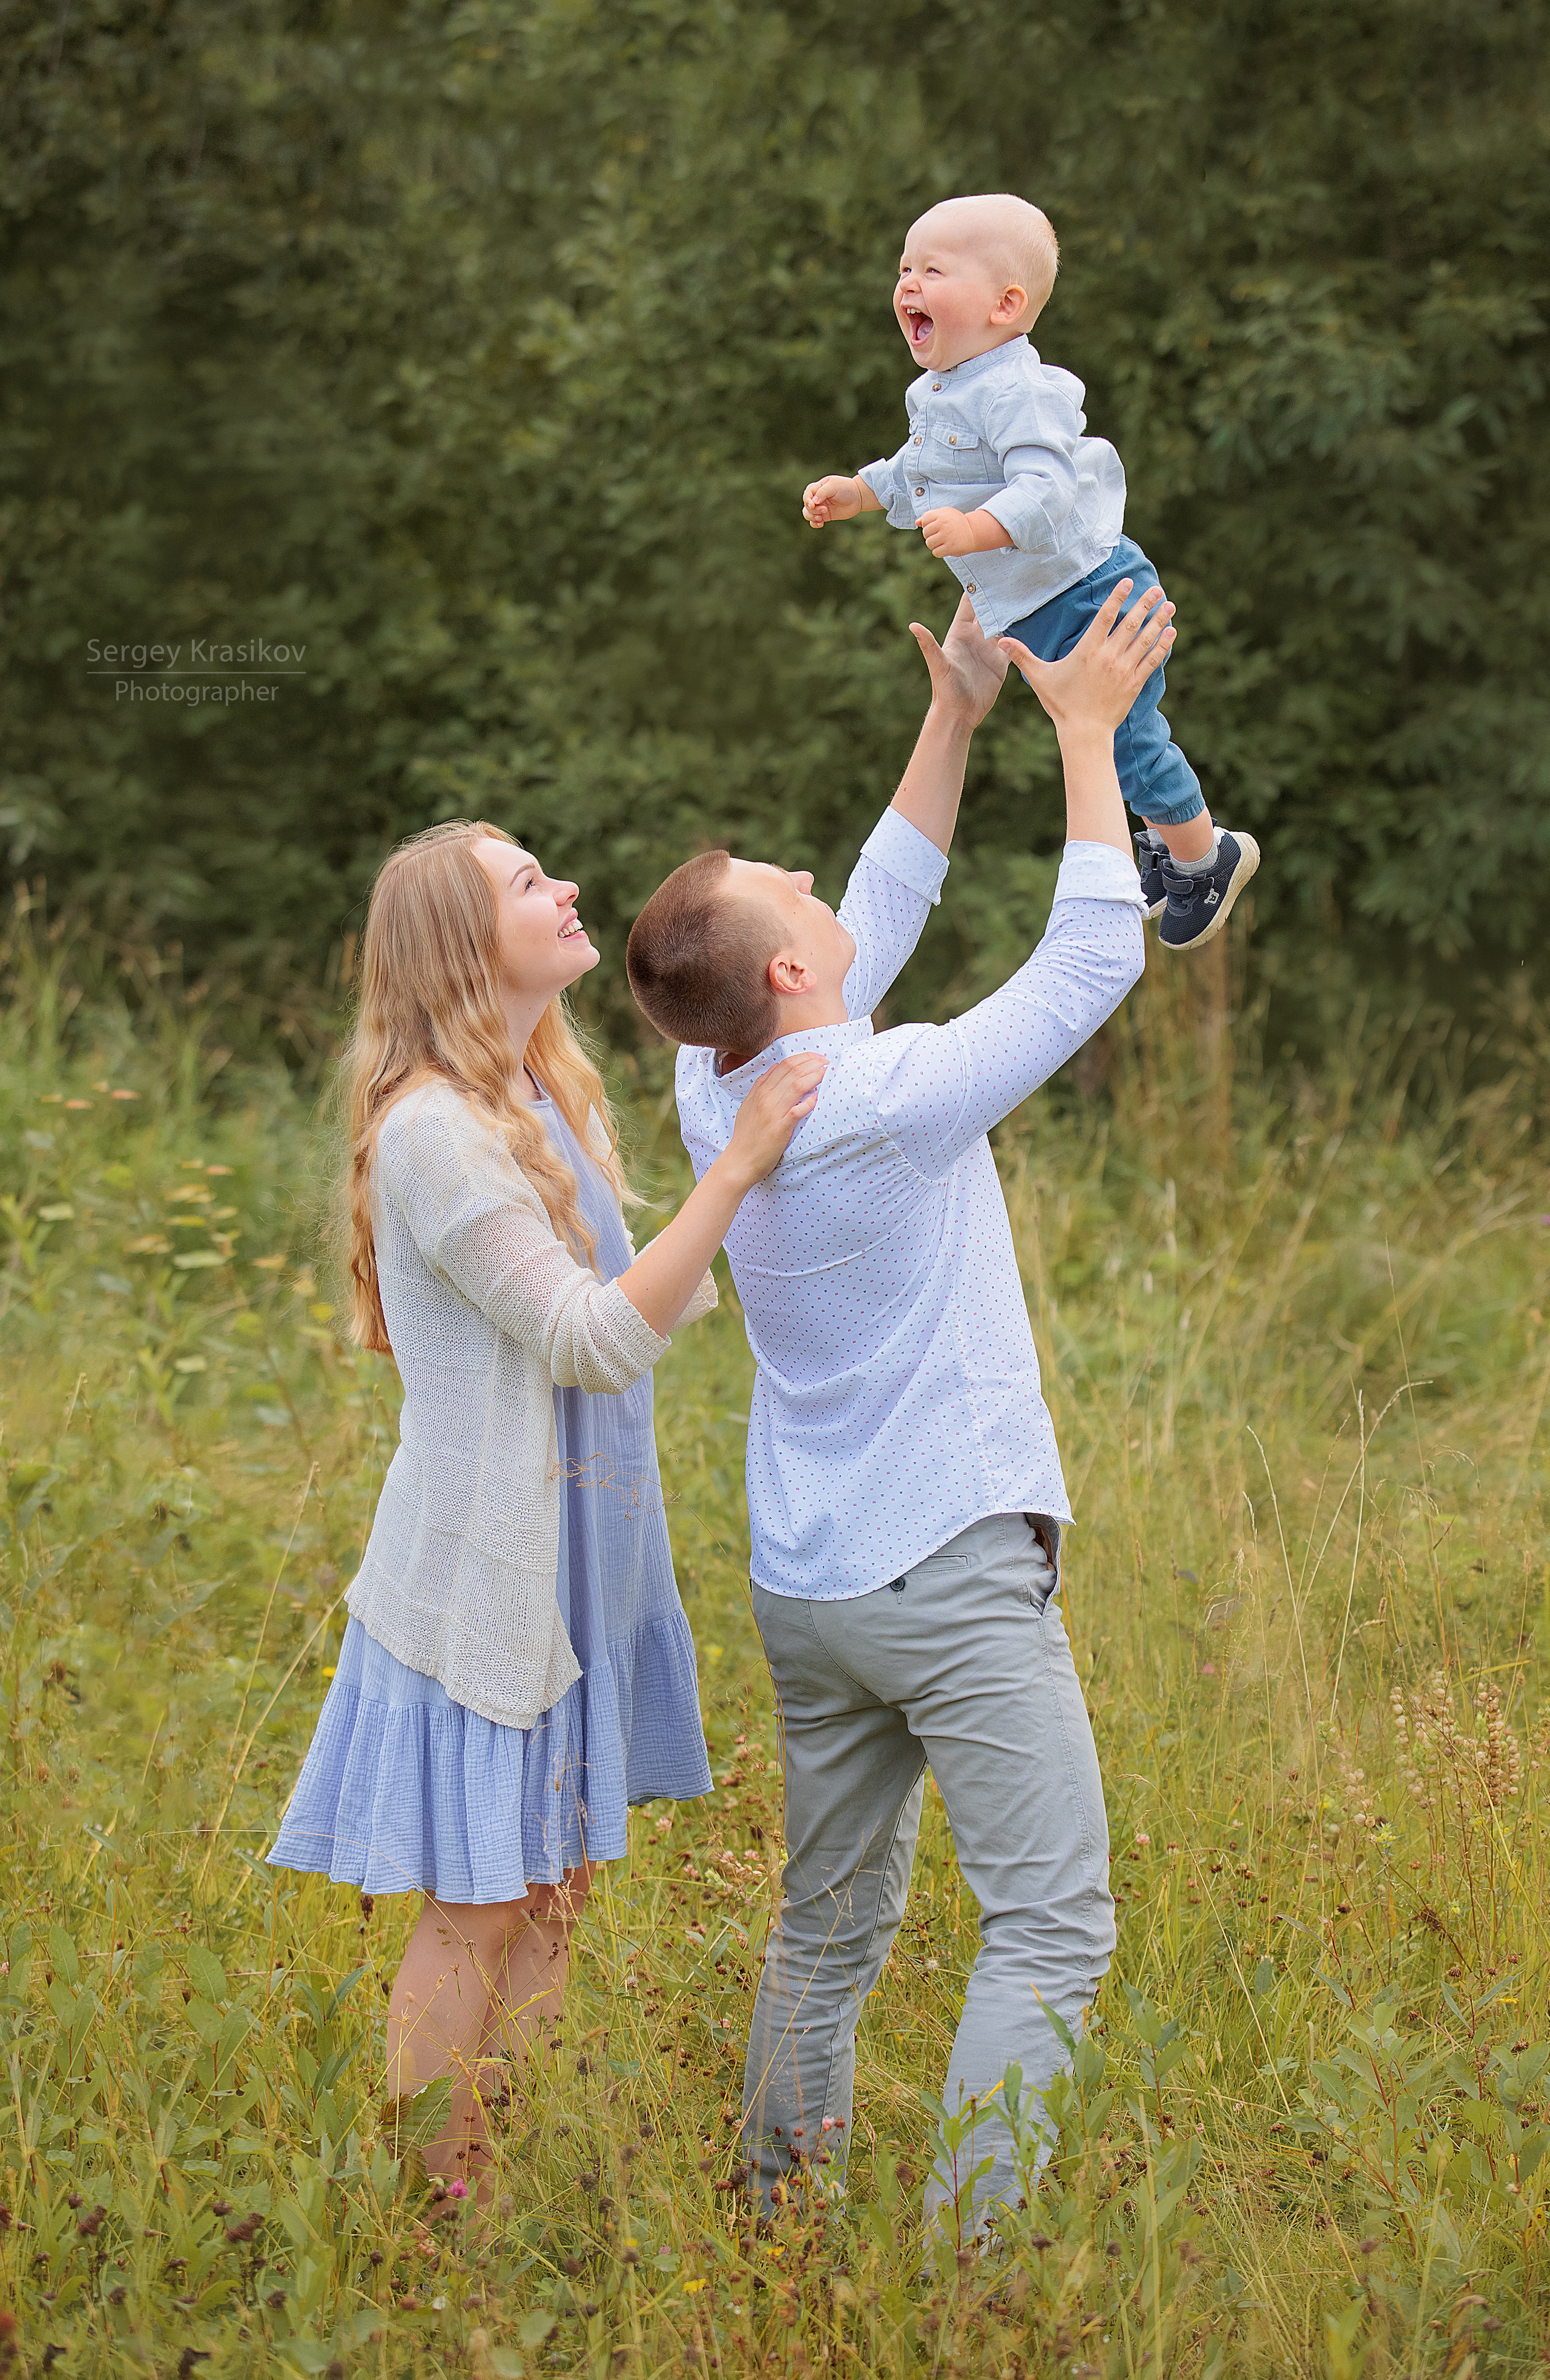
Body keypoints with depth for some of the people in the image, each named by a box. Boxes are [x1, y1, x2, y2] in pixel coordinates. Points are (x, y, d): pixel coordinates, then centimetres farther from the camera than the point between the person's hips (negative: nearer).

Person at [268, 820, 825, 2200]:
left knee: (553, 1891, 12)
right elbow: (594, 1339, -23)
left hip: (573, 1560, 9)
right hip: (483, 1569, -9)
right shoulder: (433, 1129, -19)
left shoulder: (555, 1099, 11)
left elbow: (652, 1305, 20)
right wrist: (736, 1169, -26)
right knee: (478, 1908, -3)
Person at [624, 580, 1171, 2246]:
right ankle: (968, 2249, -13)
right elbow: (1091, 962, -10)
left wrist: (956, 720, 16)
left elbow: (884, 919, 16)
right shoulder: (895, 1099, -19)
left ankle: (777, 2225, 19)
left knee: (828, 1928, 15)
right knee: (1051, 1923, -7)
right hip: (954, 1569, -8)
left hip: (807, 1589, 8)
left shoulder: (718, 1097, 3)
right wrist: (1085, 732, -3)